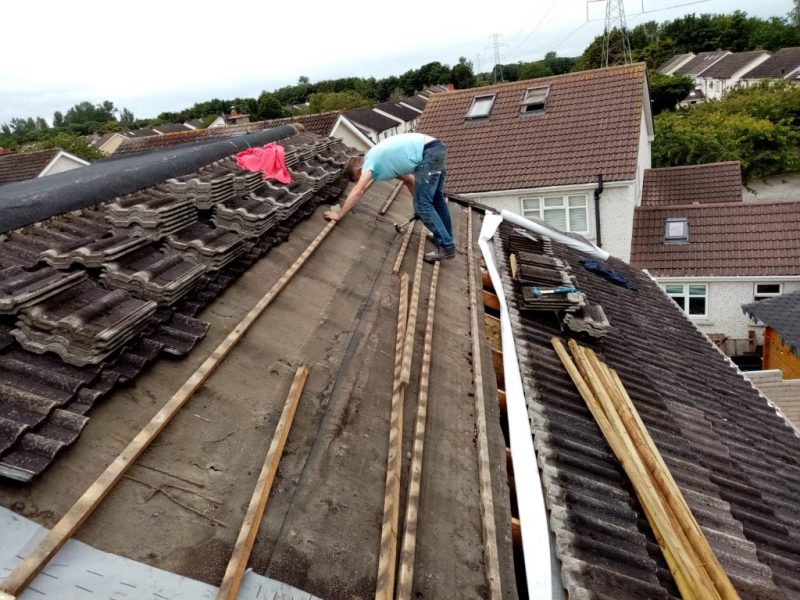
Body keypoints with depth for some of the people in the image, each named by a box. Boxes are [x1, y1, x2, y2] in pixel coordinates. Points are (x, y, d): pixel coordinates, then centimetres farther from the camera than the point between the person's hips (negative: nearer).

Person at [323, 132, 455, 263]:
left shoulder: (370, 160, -1)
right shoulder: (381, 158, 25)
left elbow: (358, 191, -7)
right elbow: (409, 180, 30)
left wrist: (339, 215, -3)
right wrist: (419, 202, 32)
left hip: (429, 152, -10)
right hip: (437, 148, 10)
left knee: (423, 204, -5)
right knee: (435, 197, 22)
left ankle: (446, 247, -2)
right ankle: (444, 237, 33)